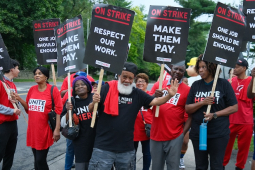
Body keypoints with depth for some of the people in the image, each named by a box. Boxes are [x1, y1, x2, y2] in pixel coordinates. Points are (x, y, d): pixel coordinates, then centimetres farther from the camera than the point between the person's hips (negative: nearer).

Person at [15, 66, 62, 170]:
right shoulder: (32, 89, 7)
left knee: (40, 160, -5)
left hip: (45, 130, -5)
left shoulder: (53, 90, -8)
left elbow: (58, 110, -10)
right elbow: (28, 108, 14)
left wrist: (57, 129, -15)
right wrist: (19, 99, -2)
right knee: (36, 159, 13)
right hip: (32, 130, 5)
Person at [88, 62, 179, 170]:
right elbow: (91, 110, -2)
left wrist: (169, 95, -18)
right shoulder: (107, 88, -4)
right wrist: (94, 103, -25)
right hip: (103, 147, -3)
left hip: (127, 149, 3)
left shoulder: (138, 94, 4)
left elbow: (155, 101, -1)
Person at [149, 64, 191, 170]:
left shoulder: (187, 90, 0)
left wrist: (184, 133, -8)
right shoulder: (158, 85, 8)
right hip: (156, 134, 2)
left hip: (175, 137, -2)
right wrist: (154, 96, -14)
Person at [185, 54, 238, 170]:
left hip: (219, 134, -3)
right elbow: (187, 109, 4)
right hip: (198, 133, 3)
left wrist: (215, 115, -16)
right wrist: (202, 102, -13)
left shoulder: (223, 84, -4)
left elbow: (234, 107, -5)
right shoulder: (196, 85, 5)